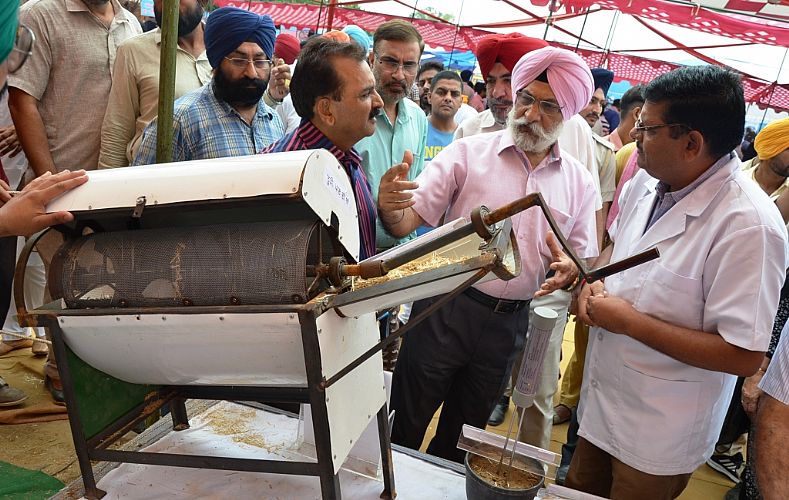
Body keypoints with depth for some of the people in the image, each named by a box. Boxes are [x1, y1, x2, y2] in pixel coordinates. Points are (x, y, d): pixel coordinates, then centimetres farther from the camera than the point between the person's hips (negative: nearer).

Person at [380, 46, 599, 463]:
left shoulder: (578, 183, 4)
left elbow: (583, 258, 10)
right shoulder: (468, 153, -7)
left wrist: (569, 268, -14)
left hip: (509, 324, 4)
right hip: (446, 308, -3)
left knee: (462, 432, 23)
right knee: (405, 427, 10)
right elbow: (412, 218, -14)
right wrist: (390, 209, -38)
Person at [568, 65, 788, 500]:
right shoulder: (647, 180, -3)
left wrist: (631, 322, -24)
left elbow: (744, 356, -26)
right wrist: (593, 283, -5)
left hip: (660, 434, -6)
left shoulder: (748, 225, -27)